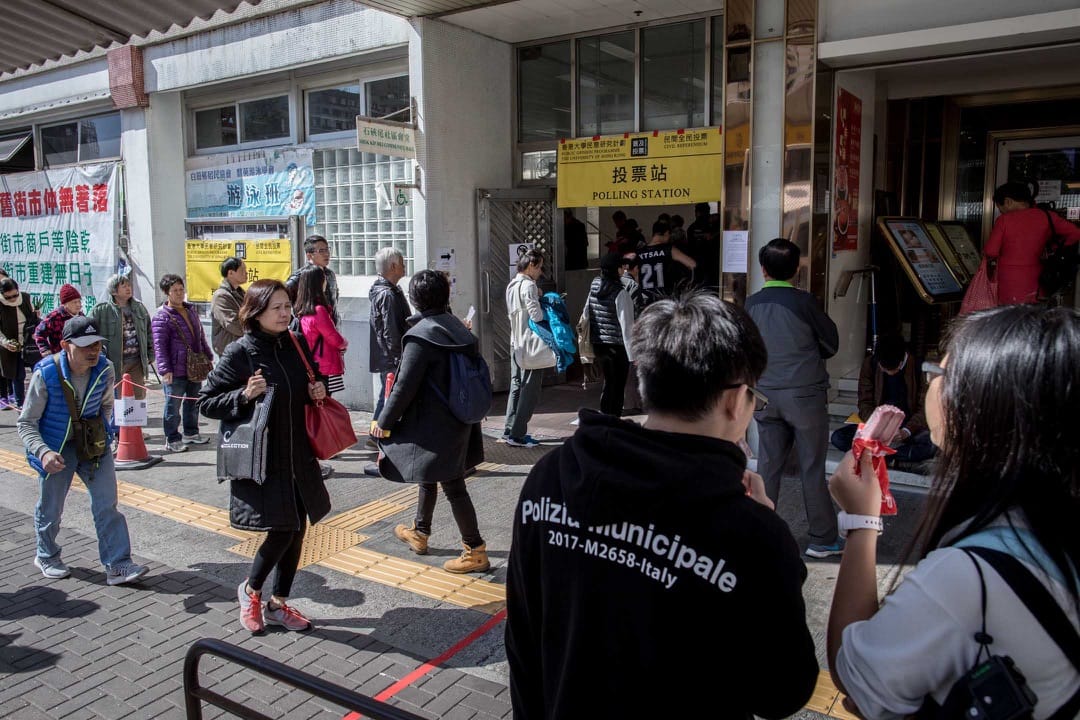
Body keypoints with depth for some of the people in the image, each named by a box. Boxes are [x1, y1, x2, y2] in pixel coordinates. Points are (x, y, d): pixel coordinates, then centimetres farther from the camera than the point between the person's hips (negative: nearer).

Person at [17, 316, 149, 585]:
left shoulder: (104, 369, -12)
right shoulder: (46, 374, -23)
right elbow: (26, 423, -16)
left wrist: (102, 430, -1)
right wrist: (43, 452, -30)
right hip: (57, 448, -3)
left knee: (107, 504, -1)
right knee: (50, 508, 13)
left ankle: (117, 564, 4)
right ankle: (46, 557, 40)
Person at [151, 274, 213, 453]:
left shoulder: (191, 310, 13)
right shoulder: (161, 316, -10)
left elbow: (200, 336, 22)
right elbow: (160, 345, -16)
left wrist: (207, 356, 21)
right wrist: (165, 369, -22)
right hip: (175, 371, -7)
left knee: (193, 402, 18)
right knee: (173, 406, 1)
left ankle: (191, 433, 32)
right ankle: (172, 438, 12)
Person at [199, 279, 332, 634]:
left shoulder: (297, 345, 4)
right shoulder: (240, 352, -11)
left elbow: (315, 382, 21)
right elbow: (206, 402, -7)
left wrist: (320, 389, -2)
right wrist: (244, 395, -23)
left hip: (298, 456, 6)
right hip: (262, 458, -6)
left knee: (297, 527, 11)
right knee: (282, 529, -8)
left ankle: (278, 603, 29)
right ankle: (250, 589, 23)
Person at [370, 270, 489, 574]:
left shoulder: (421, 335, -19)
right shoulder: (456, 327, 4)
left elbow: (405, 385, -18)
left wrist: (384, 421, -6)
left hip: (433, 424, -9)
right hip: (457, 420, 9)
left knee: (452, 485, -2)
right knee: (429, 475, 24)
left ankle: (476, 551, 5)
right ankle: (419, 532, 41)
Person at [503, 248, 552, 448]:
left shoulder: (512, 286, 12)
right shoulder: (528, 286, -15)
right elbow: (536, 316, -20)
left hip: (516, 344, 9)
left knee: (516, 387, 16)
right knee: (529, 391, -3)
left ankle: (509, 430, 20)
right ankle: (517, 435, -2)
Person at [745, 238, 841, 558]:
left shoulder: (751, 304, 0)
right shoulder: (803, 301, -11)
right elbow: (832, 343, 1)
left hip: (765, 396, 4)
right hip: (805, 394, -4)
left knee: (768, 467, 10)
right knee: (812, 469, 5)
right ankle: (823, 539, 15)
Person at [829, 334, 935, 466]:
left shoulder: (917, 367, -10)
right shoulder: (870, 364, -5)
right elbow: (865, 403, -1)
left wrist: (907, 431, -25)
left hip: (910, 427, -1)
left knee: (934, 444, -35)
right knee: (837, 437, -25)